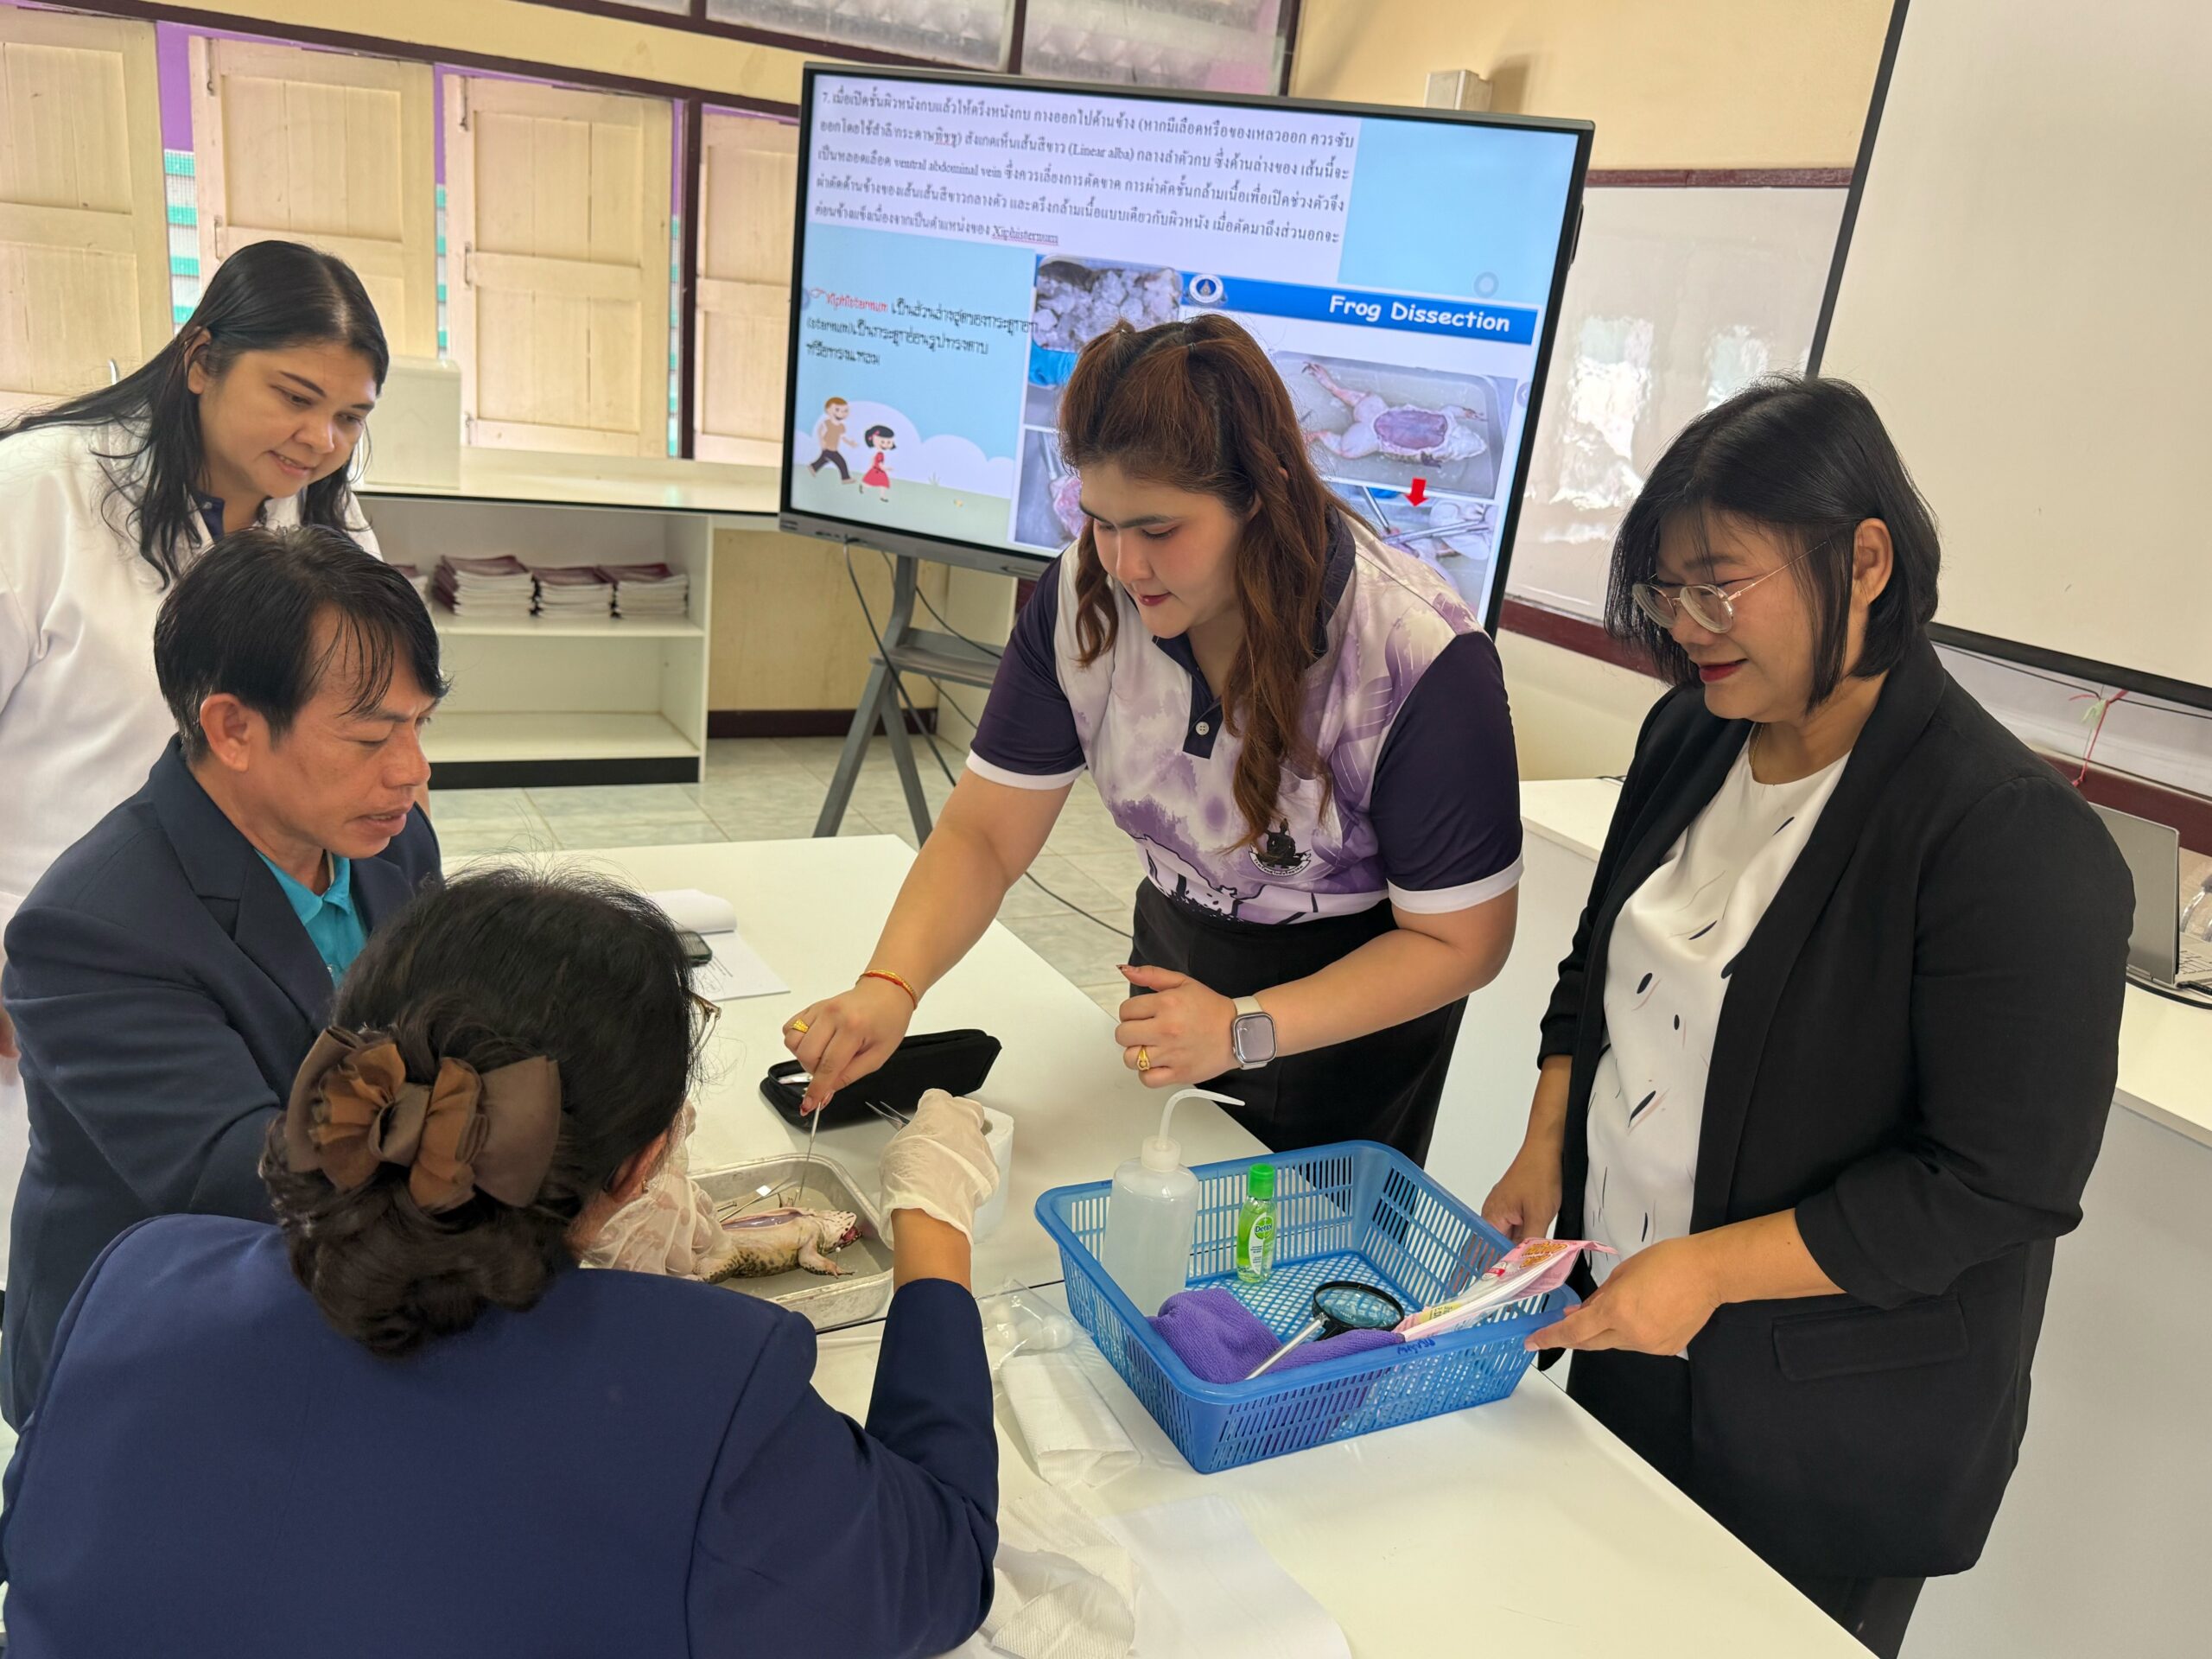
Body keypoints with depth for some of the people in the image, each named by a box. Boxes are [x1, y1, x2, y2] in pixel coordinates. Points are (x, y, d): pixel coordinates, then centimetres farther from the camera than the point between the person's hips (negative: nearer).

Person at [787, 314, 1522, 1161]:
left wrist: (1247, 1028, -34)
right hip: (1177, 956, 4)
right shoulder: (1085, 595, -18)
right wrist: (890, 985, -31)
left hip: (1355, 1013, -3)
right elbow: (984, 833, -13)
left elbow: (1459, 941, -22)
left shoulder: (1421, 659, -29)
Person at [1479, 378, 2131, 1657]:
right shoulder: (1692, 736, -2)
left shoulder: (2018, 840, -25)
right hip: (1621, 1327, 6)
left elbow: (2003, 1184, -22)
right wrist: (1546, 1150, -2)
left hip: (1828, 1431, -6)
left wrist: (1707, 1270, -23)